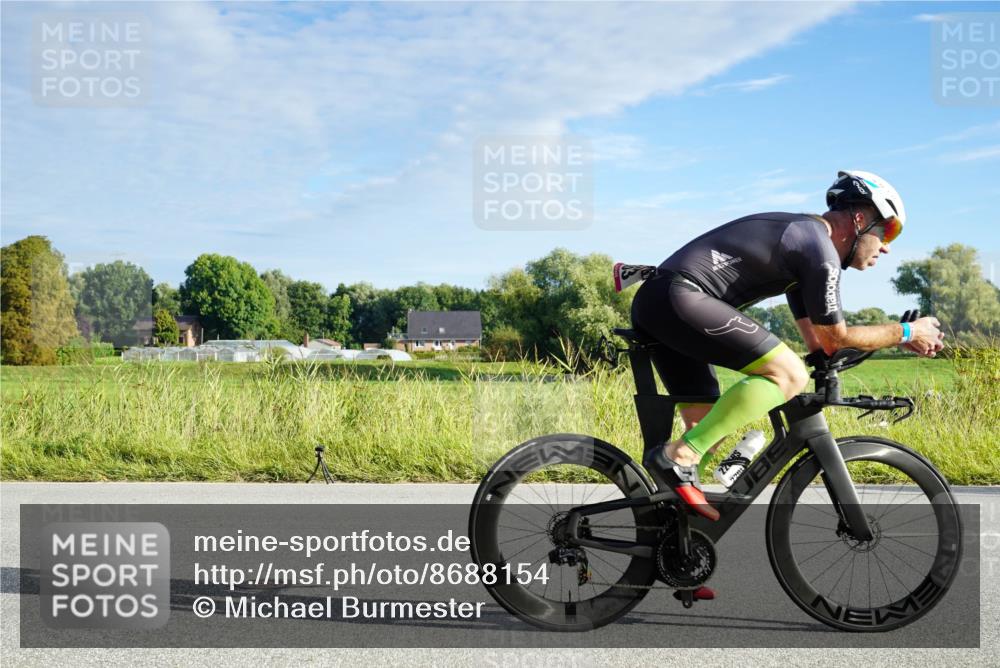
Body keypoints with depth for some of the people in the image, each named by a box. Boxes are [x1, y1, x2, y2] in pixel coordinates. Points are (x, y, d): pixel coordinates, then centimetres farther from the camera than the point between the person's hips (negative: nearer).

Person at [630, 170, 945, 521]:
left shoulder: (800, 236, 25)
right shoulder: (820, 249, -6)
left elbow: (817, 340, 28)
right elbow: (835, 337, 2)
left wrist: (900, 340, 28)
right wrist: (905, 332, 14)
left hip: (652, 306, 11)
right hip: (680, 299, -11)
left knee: (708, 427, 14)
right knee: (789, 373, -15)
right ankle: (678, 457, -16)